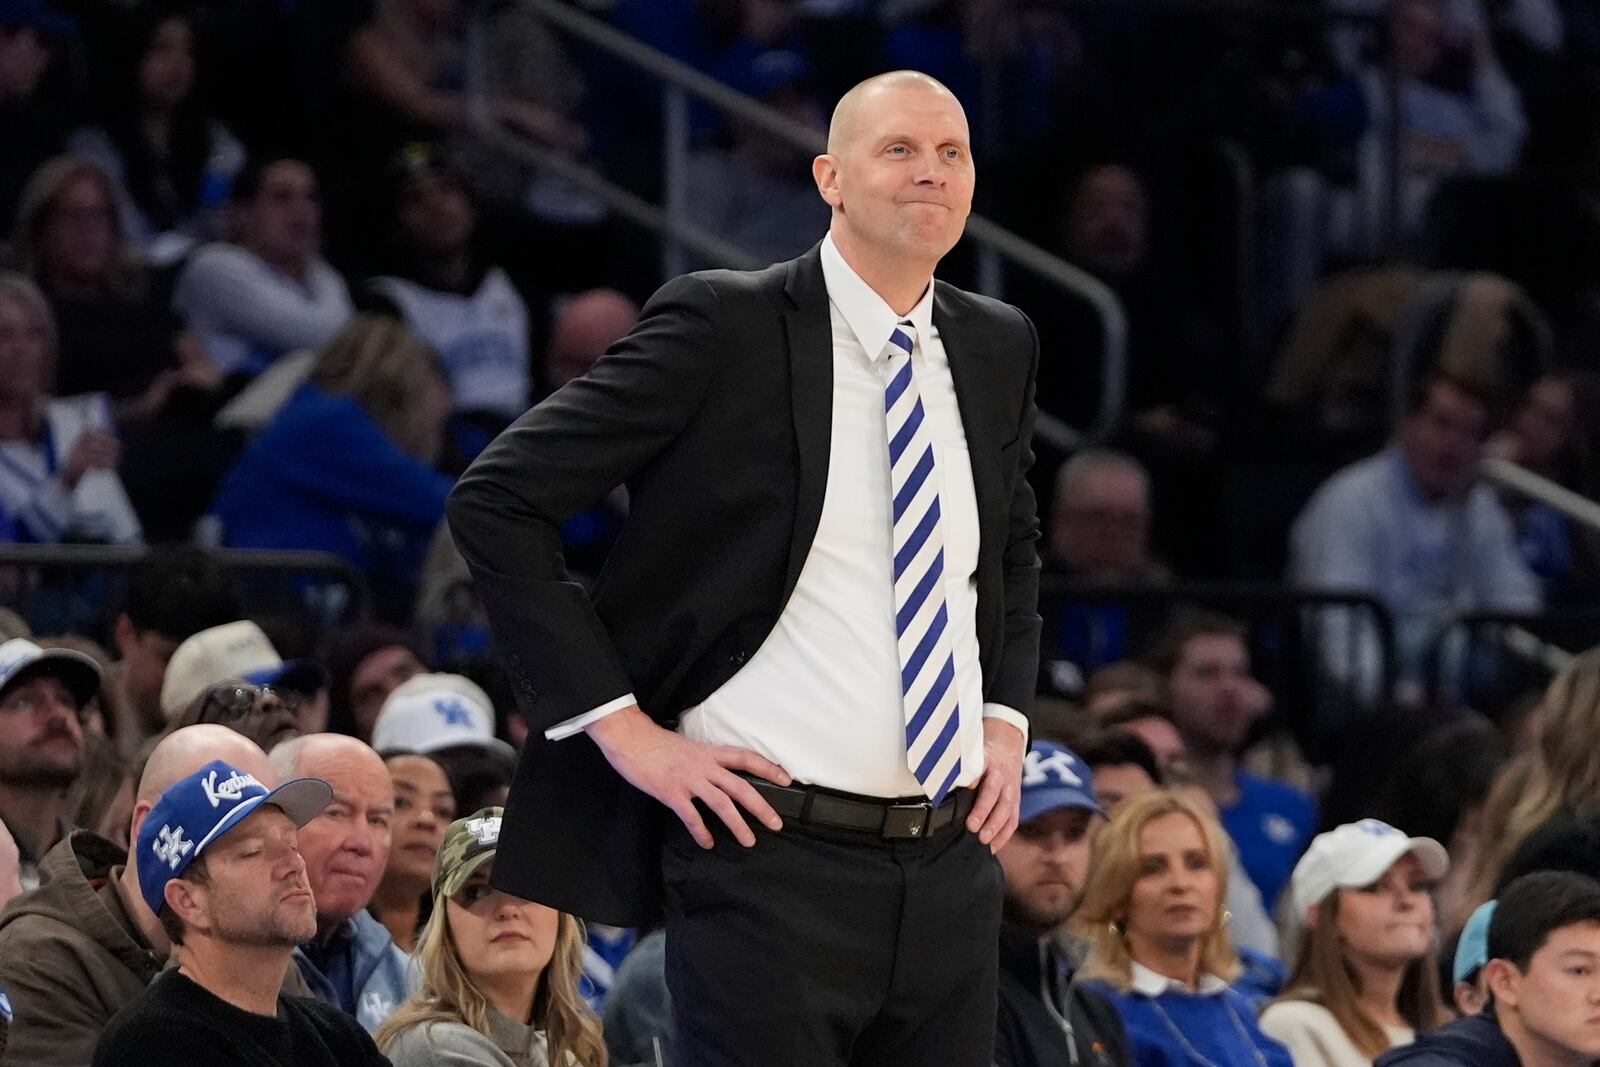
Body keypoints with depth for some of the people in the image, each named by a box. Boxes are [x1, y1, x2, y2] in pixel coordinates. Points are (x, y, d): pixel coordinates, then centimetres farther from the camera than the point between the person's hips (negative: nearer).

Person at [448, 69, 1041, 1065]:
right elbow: (497, 501, -8)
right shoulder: (723, 326, -6)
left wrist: (1007, 720, 14)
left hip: (953, 868, 6)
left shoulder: (999, 347, 12)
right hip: (774, 860, -6)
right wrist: (620, 726, -11)